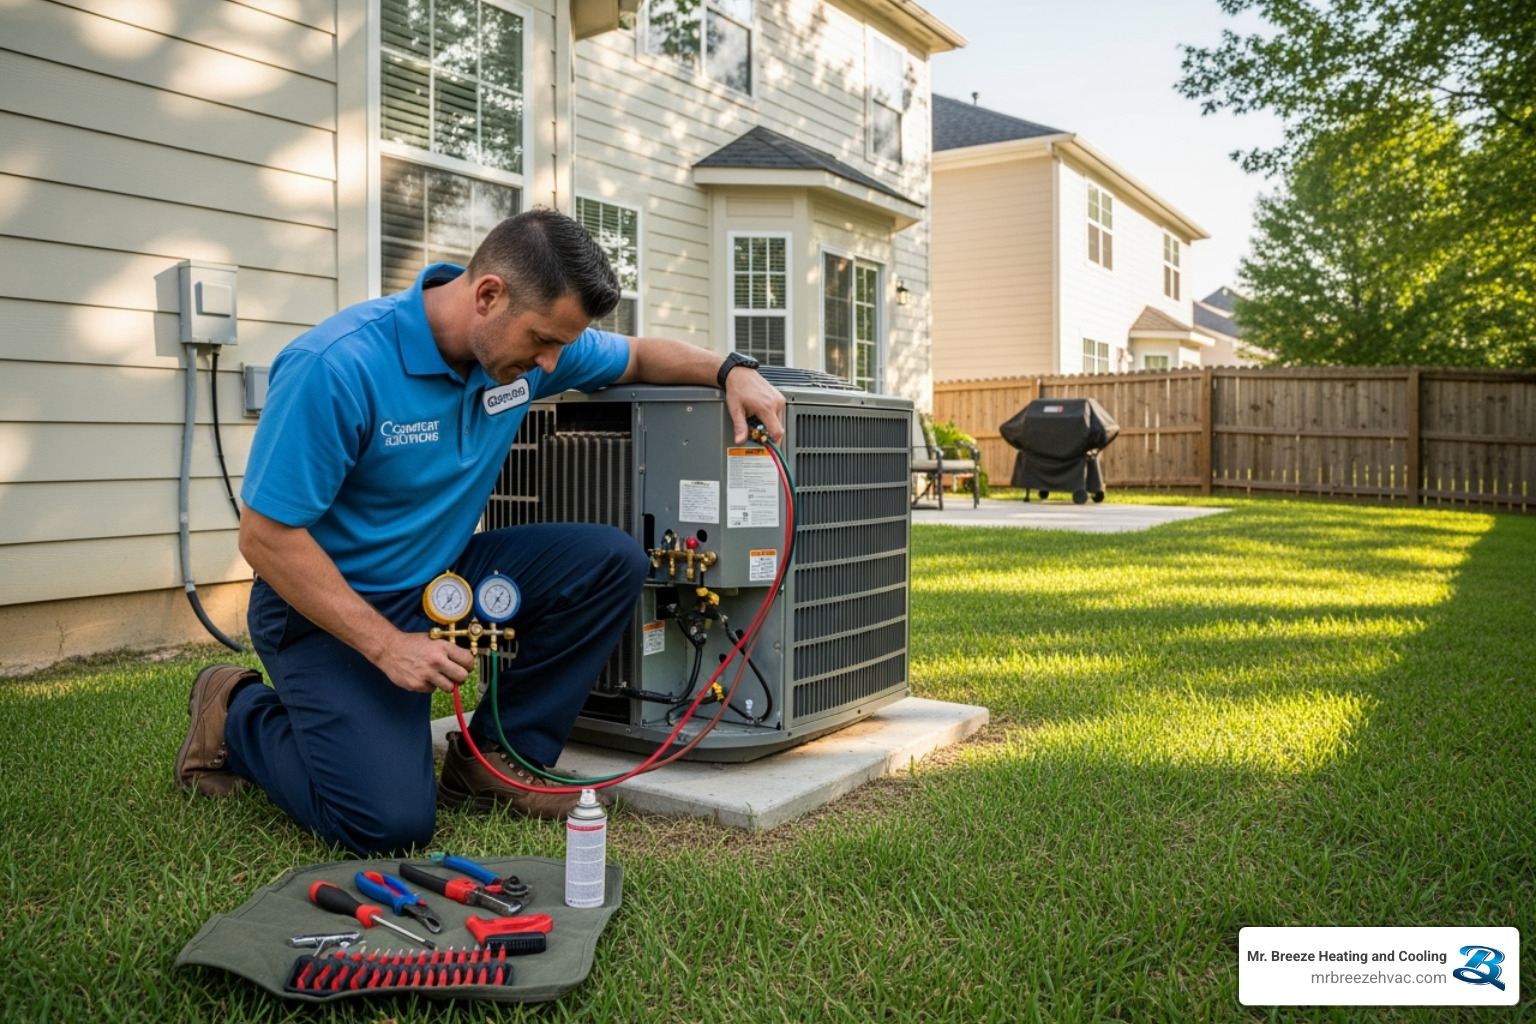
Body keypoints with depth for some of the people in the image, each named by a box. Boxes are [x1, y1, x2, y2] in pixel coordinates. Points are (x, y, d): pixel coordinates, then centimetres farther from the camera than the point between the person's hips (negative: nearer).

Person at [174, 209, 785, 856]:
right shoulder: (335, 366, -27)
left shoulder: (528, 342, -7)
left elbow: (638, 355, 12)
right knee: (389, 822, -20)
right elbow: (265, 537, -22)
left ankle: (495, 759, 0)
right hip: (329, 604, -6)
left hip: (444, 577, 7)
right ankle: (237, 717, 11)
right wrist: (387, 645, -25)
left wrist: (730, 371, -8)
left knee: (612, 561, -12)